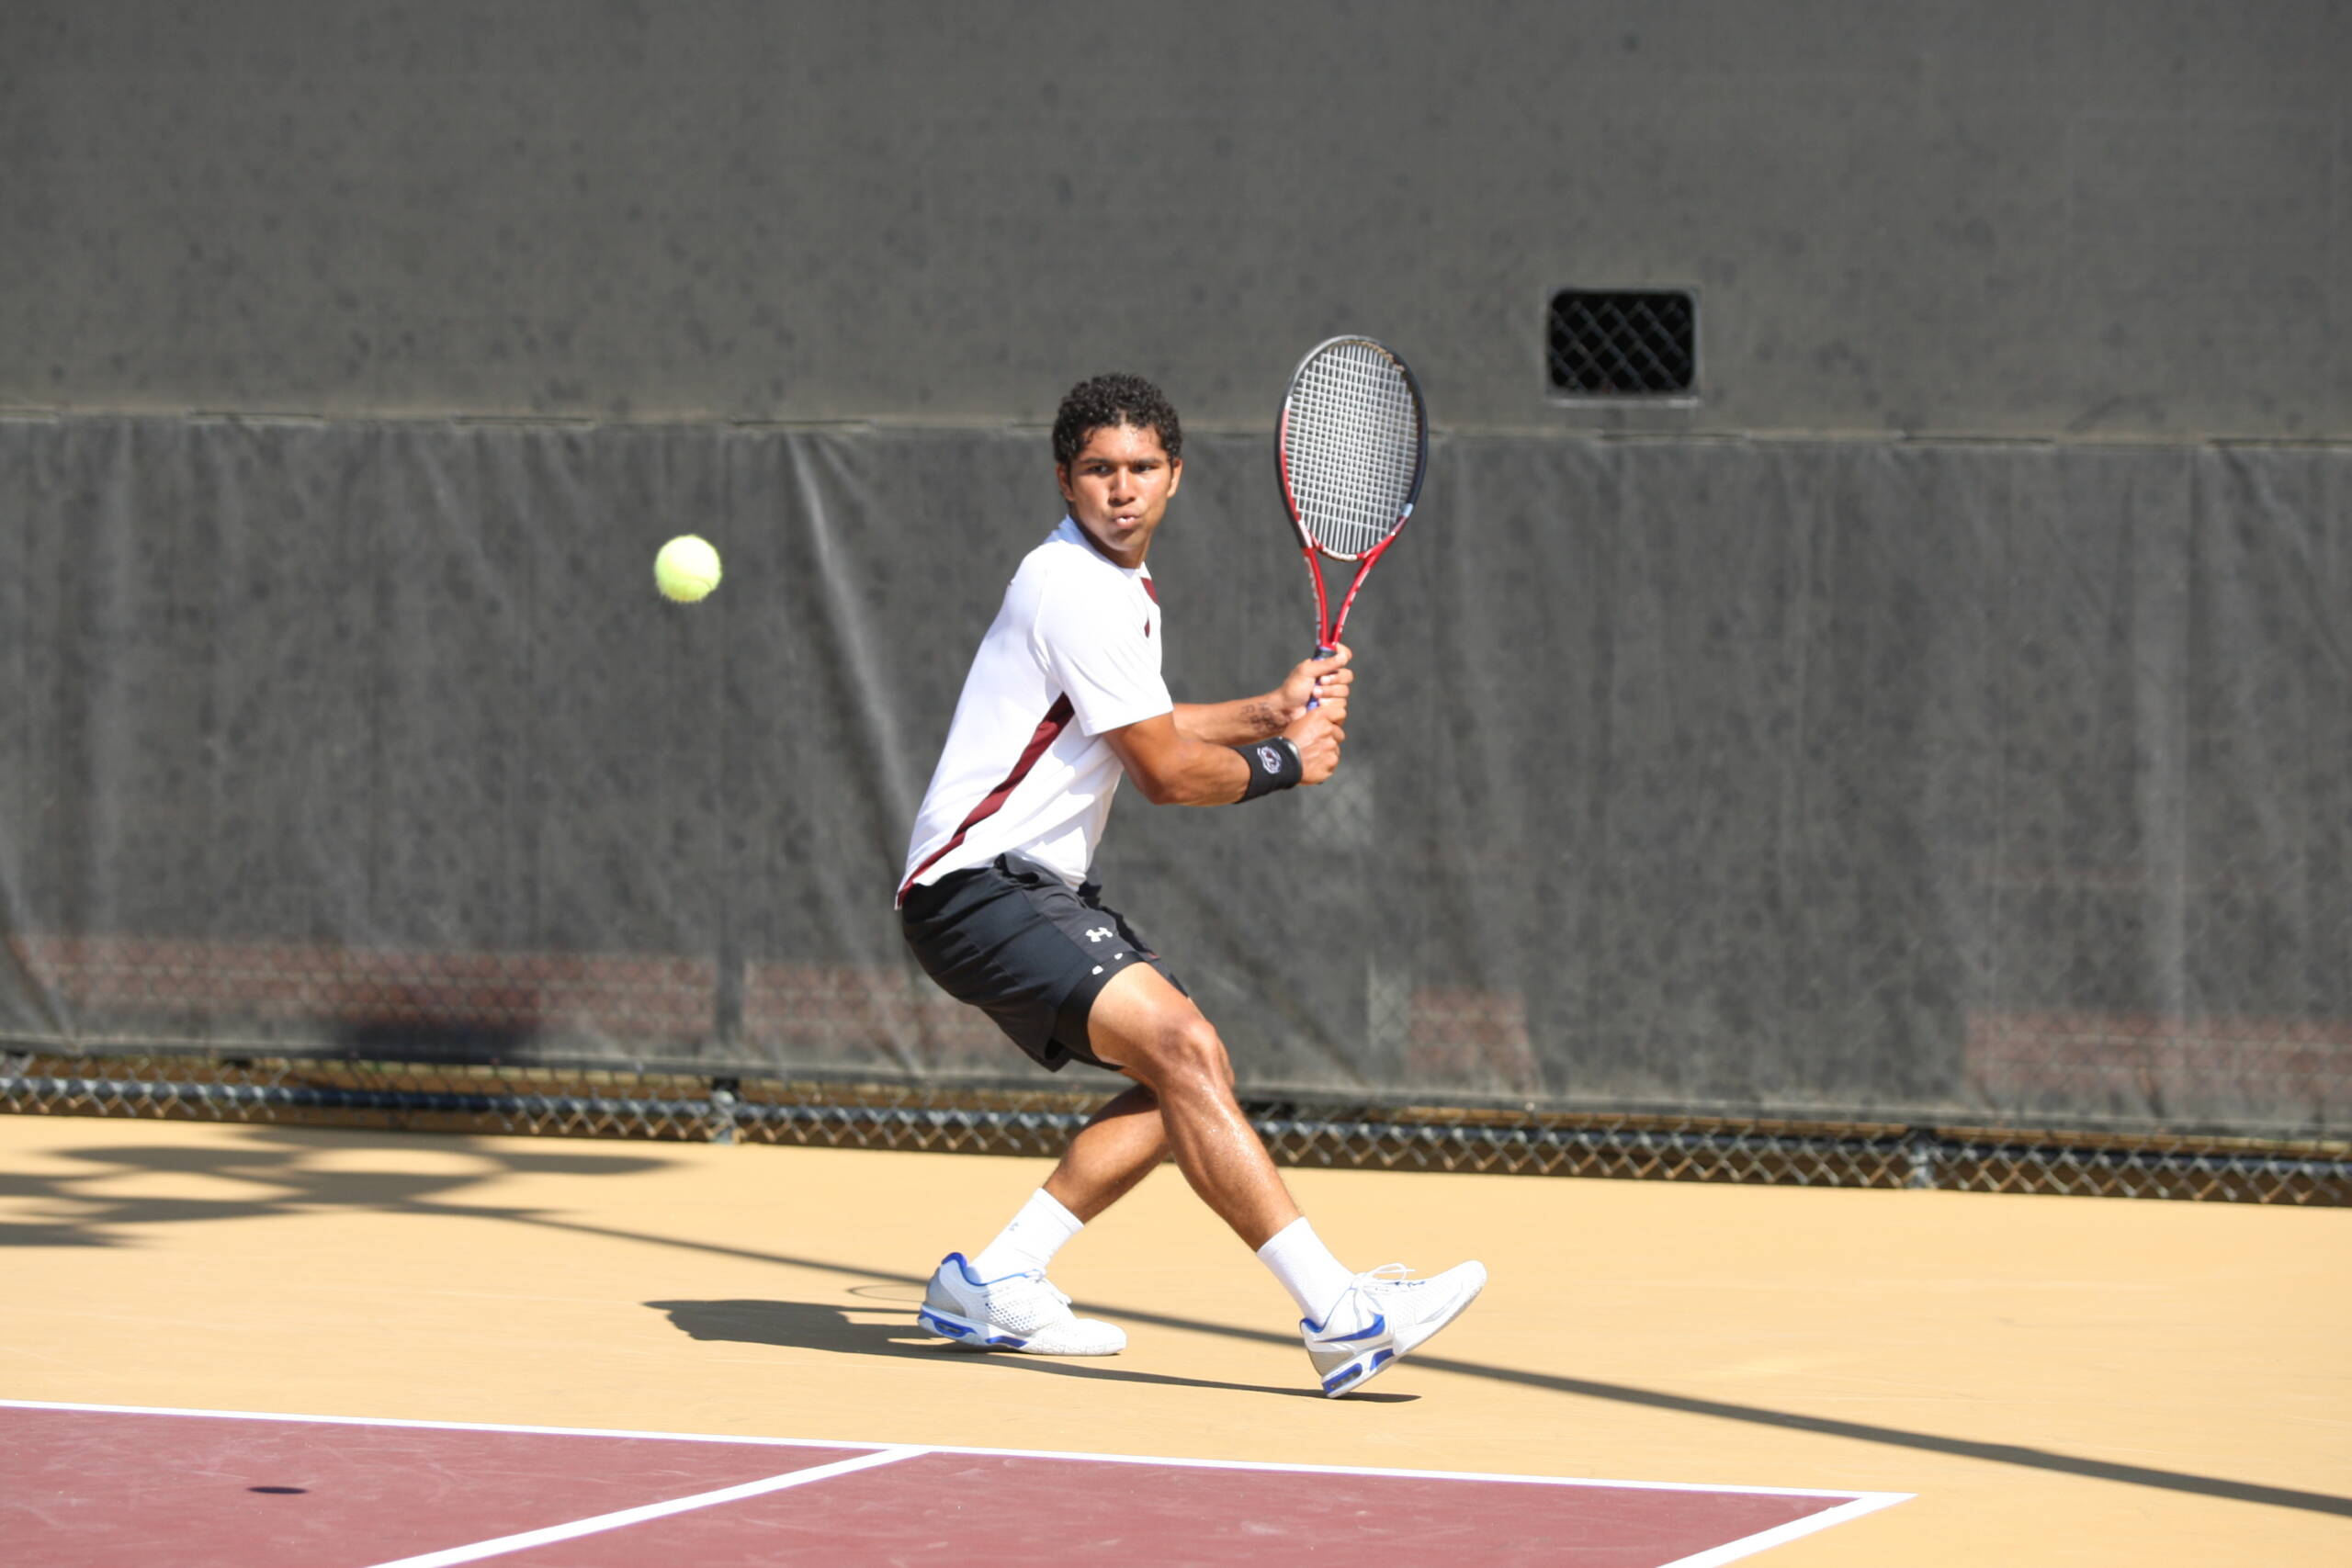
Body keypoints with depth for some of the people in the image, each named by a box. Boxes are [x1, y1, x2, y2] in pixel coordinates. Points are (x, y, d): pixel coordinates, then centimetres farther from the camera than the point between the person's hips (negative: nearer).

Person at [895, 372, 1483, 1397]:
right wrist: (1284, 764, 2)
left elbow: (1150, 732, 31)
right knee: (1184, 1050, -24)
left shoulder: (1119, 585, 17)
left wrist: (1273, 710, 16)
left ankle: (992, 1284, 11)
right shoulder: (1077, 590, -16)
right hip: (975, 889, -11)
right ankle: (1339, 1318, -33)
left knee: (1182, 1080, 8)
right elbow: (1164, 772, -15)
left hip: (1037, 890, 11)